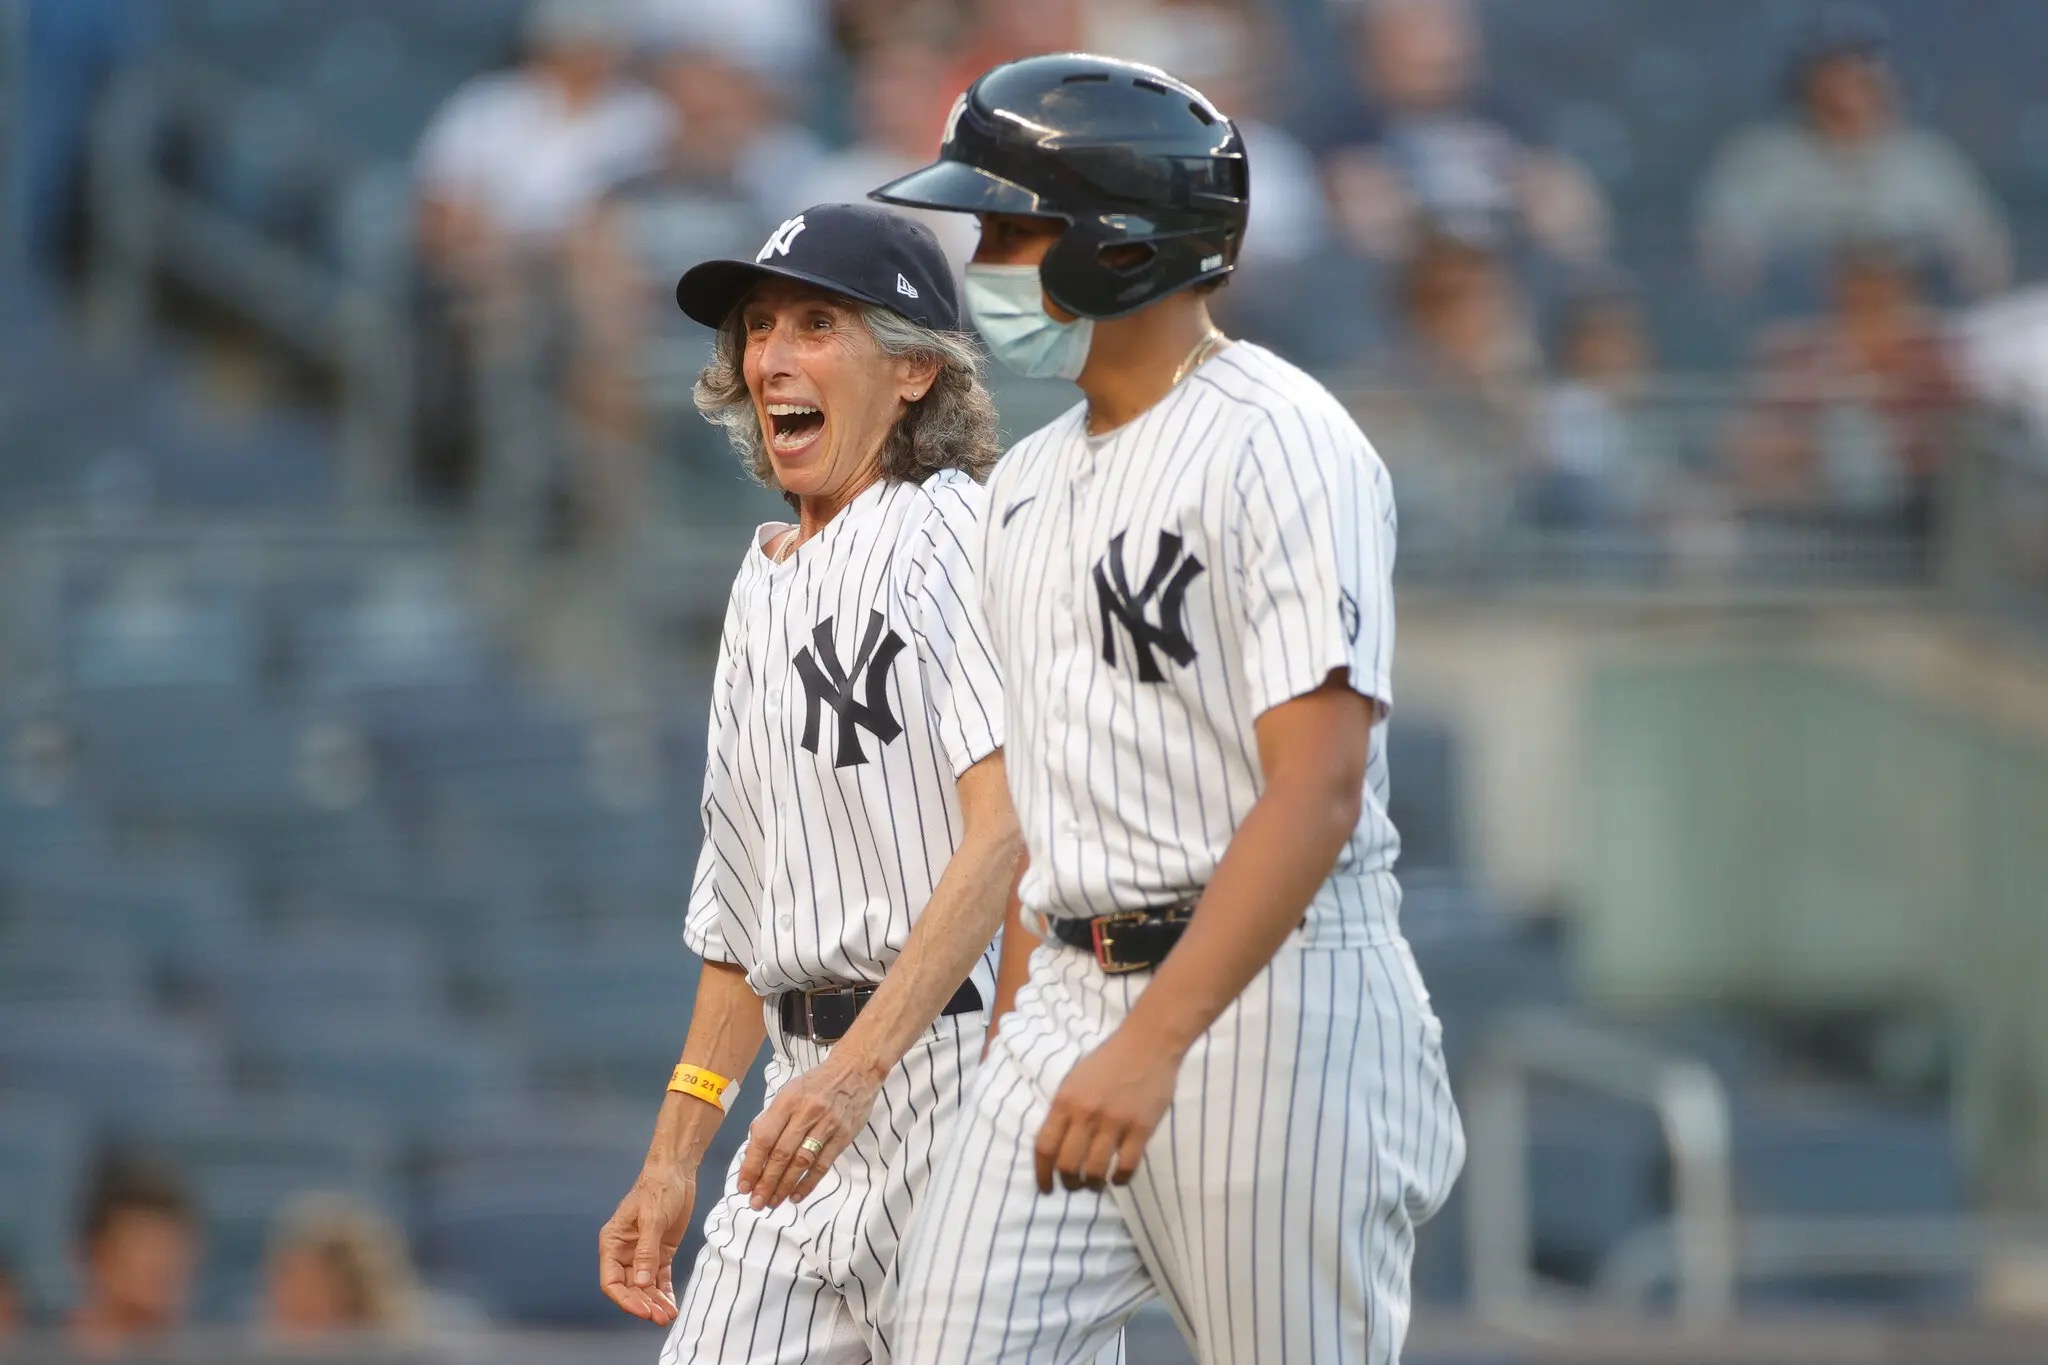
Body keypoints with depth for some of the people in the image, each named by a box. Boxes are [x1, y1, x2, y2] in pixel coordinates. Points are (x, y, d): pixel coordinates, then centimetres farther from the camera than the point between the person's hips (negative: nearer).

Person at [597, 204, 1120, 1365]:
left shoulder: (957, 533, -6)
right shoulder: (766, 584, 20)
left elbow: (1008, 834, -19)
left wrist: (857, 1066, -27)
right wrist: (674, 1159, 19)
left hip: (958, 1059, -8)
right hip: (816, 1096, 8)